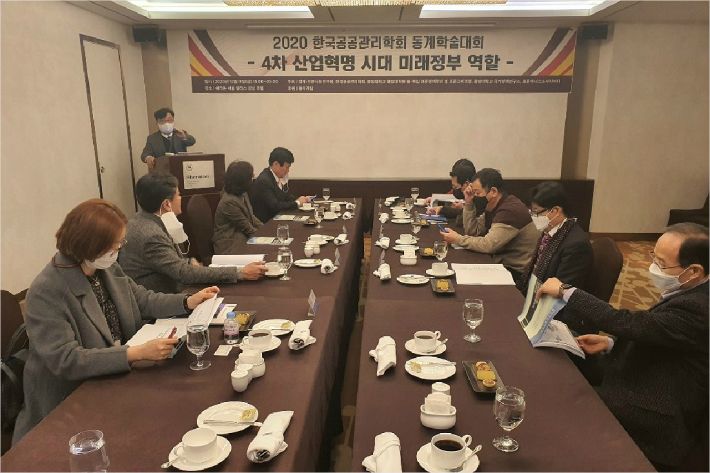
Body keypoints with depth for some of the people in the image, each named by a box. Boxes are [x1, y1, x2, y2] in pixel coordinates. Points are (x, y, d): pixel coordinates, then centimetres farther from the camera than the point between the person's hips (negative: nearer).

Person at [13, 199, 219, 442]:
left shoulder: (108, 268, -1)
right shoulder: (46, 293, -22)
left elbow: (141, 299, 11)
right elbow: (65, 360, -26)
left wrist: (188, 301, -4)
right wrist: (137, 353, -33)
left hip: (114, 380, 7)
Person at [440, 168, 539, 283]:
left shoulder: (511, 210, -23)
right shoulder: (492, 206, 6)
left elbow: (488, 245, -27)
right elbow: (473, 231, 8)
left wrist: (458, 239, -16)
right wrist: (468, 203, -2)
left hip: (516, 272, -8)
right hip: (502, 262, 8)